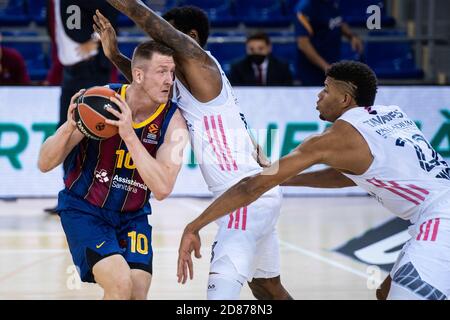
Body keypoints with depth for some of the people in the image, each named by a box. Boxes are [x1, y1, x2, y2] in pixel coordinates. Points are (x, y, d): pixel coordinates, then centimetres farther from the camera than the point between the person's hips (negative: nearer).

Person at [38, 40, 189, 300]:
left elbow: (162, 189, -26)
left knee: (138, 293, -9)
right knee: (120, 286, -23)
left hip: (133, 215, 3)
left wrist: (129, 134, -34)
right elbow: (45, 164, -13)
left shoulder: (173, 121, -13)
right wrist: (70, 126, -33)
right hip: (83, 208, -3)